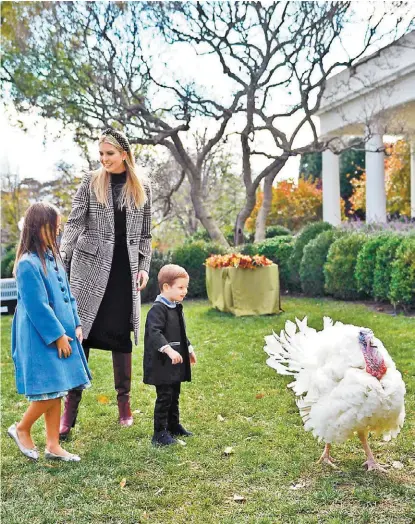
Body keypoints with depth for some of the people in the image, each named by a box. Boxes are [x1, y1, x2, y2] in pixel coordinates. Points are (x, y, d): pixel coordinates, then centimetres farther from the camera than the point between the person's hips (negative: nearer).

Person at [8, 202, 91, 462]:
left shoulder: (52, 257, 9)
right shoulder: (28, 264, -17)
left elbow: (67, 295, 14)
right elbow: (37, 307, -19)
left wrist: (76, 324, 6)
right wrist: (58, 336, -15)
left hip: (62, 335, 8)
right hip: (42, 340, -8)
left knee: (57, 392, 11)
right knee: (50, 392, -3)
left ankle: (53, 445, 21)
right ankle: (22, 429, 21)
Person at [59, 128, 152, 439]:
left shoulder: (143, 188, 8)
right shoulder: (91, 183, 3)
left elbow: (145, 235, 12)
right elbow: (74, 223, -3)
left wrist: (144, 267, 2)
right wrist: (61, 260, -13)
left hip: (126, 269, 2)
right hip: (91, 265, -1)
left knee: (122, 335, 6)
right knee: (81, 333, -3)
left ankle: (124, 401, 20)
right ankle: (70, 408, 3)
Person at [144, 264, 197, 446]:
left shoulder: (176, 307, 12)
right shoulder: (158, 309, -18)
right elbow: (154, 333, -30)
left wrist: (189, 349, 30)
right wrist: (169, 350, -39)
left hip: (176, 362, 9)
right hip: (162, 363, -9)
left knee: (174, 394, 18)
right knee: (164, 396, -5)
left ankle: (173, 425, 32)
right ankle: (160, 433, 4)